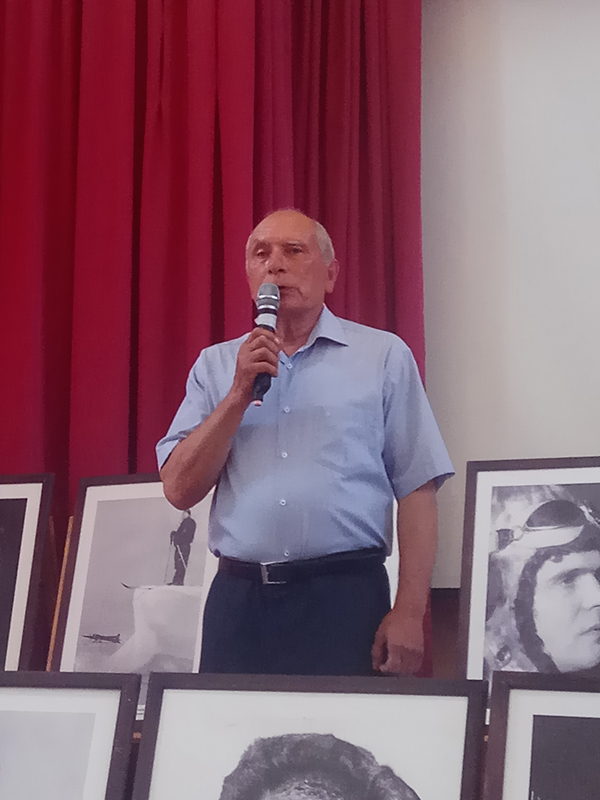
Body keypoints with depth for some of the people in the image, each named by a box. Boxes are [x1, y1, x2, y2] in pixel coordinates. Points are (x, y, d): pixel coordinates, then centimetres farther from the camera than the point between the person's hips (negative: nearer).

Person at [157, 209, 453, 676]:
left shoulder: (383, 356, 6)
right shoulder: (217, 366, 13)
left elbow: (417, 491, 0)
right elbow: (180, 490, 4)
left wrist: (409, 612, -9)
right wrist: (241, 394, -6)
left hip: (344, 599, -2)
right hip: (238, 601, 2)